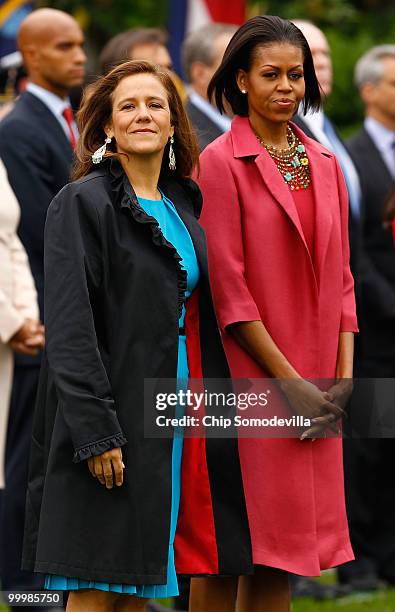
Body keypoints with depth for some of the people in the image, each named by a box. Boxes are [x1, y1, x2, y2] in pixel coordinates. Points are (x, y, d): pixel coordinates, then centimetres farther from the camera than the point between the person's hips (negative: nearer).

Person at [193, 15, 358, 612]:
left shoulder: (324, 164, 12)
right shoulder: (221, 161, -6)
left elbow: (340, 278, 13)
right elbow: (228, 288, -11)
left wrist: (344, 377, 1)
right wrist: (290, 382, -13)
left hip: (315, 390, 5)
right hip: (250, 377, -5)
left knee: (276, 555, 7)